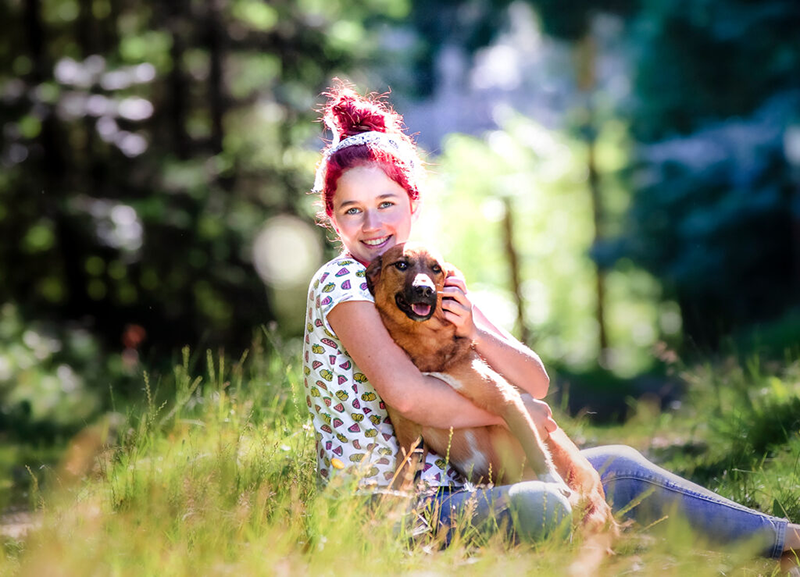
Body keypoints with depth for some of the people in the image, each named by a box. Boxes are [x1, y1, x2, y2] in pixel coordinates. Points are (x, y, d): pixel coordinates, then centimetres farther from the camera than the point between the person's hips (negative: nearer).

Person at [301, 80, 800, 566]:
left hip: (443, 488, 8)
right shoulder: (340, 284, -10)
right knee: (535, 506, -33)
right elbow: (406, 394, -23)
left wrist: (473, 331, -14)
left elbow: (536, 384, 5)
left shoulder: (438, 282, 12)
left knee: (620, 469, 5)